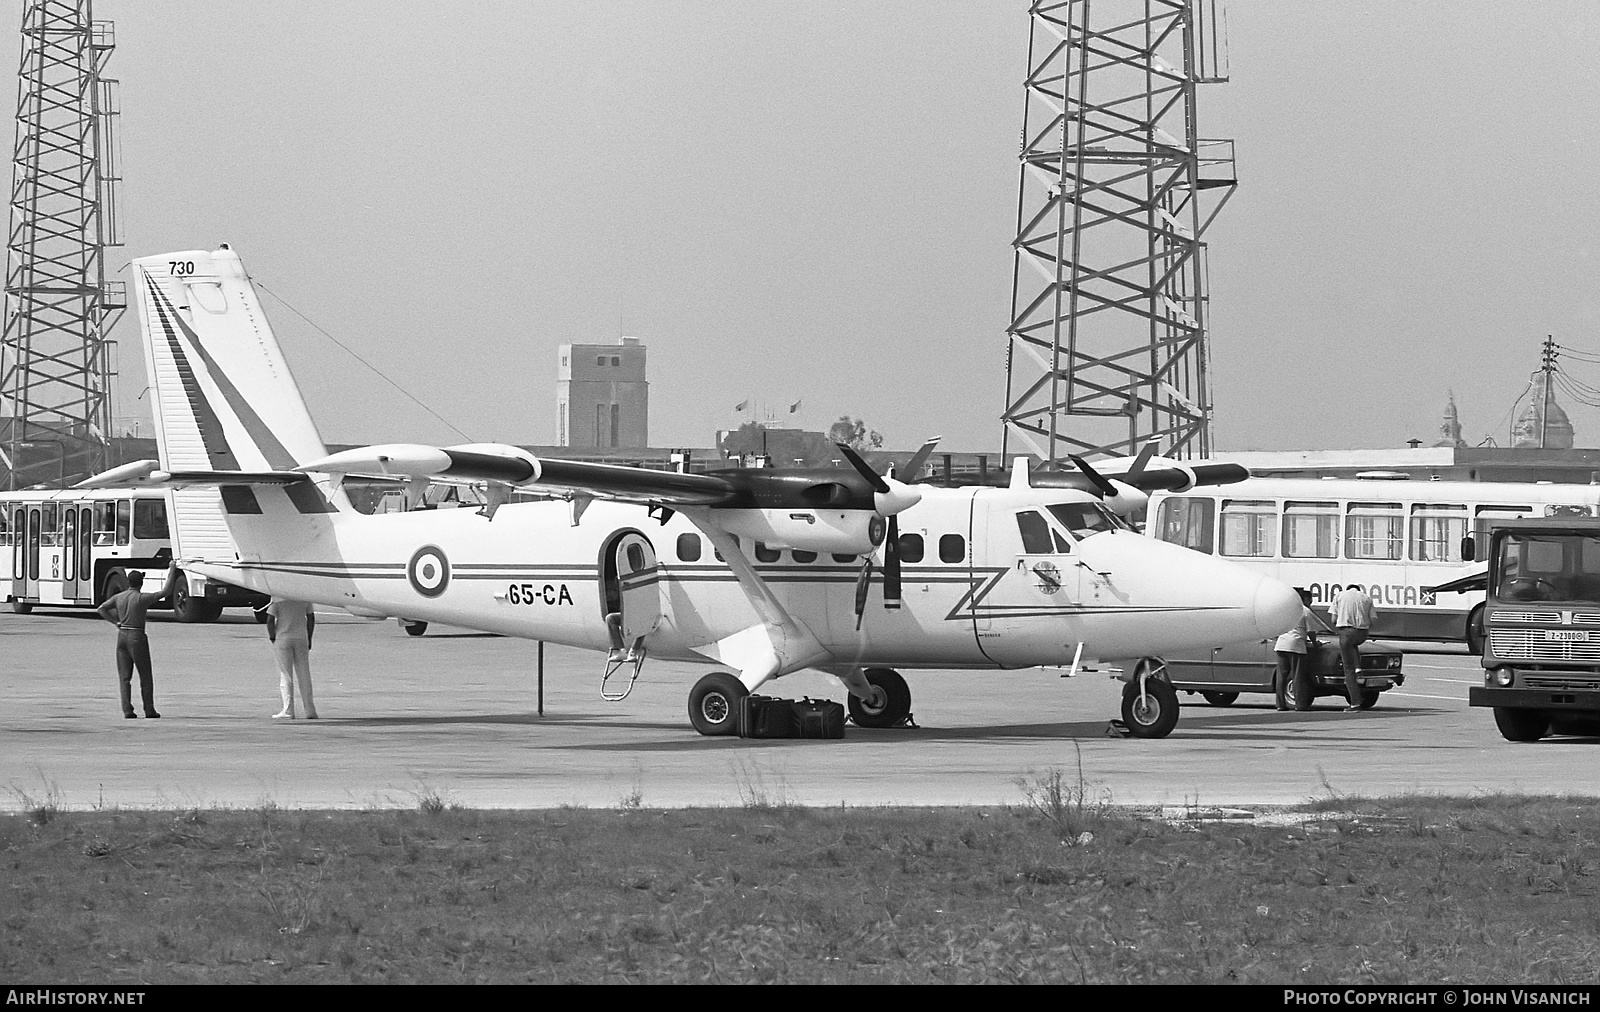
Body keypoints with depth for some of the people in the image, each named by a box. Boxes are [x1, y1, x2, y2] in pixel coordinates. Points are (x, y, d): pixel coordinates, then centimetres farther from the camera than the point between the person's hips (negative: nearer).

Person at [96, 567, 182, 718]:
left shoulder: (118, 597, 4)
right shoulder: (142, 598, -12)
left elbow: (101, 609, 8)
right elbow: (166, 591, -10)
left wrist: (116, 622, 9)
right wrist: (172, 572, 0)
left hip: (122, 636, 4)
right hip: (137, 638, -4)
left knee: (124, 677, 5)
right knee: (145, 676, 8)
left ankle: (127, 710, -5)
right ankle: (149, 710, 11)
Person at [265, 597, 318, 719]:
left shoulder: (277, 599, -11)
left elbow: (270, 620, -14)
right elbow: (311, 618, 6)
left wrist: (272, 638, 0)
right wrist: (309, 638, 15)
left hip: (283, 639, -3)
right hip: (301, 638, 3)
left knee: (285, 676, 1)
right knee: (304, 676, 8)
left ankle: (288, 711, -2)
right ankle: (310, 710, 8)